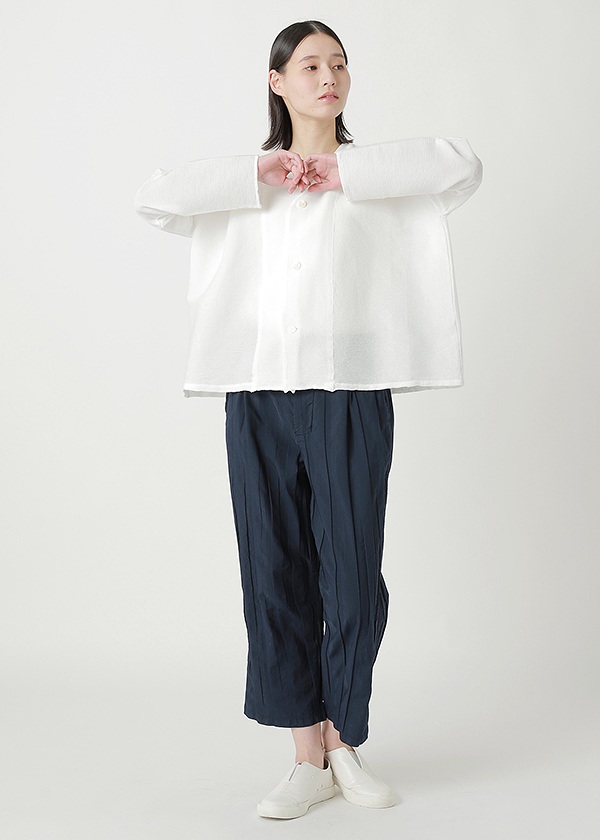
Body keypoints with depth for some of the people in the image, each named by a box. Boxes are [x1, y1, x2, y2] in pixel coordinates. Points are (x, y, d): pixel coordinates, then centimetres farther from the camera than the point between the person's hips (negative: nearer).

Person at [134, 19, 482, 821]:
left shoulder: (380, 176, 11)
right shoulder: (245, 184, 17)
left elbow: (462, 163, -8)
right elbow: (155, 198, 3)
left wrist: (342, 171, -5)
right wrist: (260, 178, -2)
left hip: (350, 394, -1)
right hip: (259, 394, 2)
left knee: (353, 578, 0)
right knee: (275, 575, 3)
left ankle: (346, 740, 22)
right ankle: (310, 756, 15)